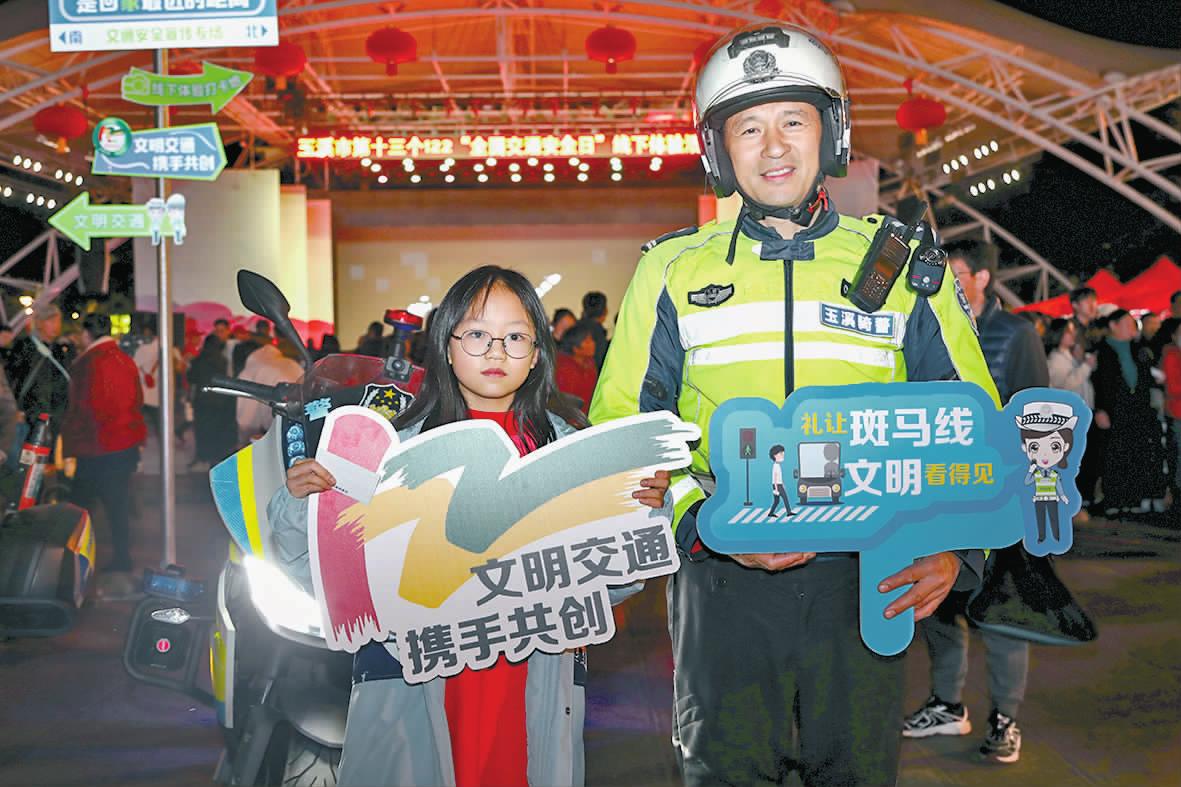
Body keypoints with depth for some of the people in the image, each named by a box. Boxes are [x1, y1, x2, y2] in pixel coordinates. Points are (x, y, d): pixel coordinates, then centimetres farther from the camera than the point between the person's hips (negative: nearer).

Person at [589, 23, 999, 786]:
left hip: (868, 578, 1)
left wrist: (954, 545, -9)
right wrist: (706, 523, -12)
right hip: (723, 579, 0)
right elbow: (620, 430, 4)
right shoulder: (674, 270, 4)